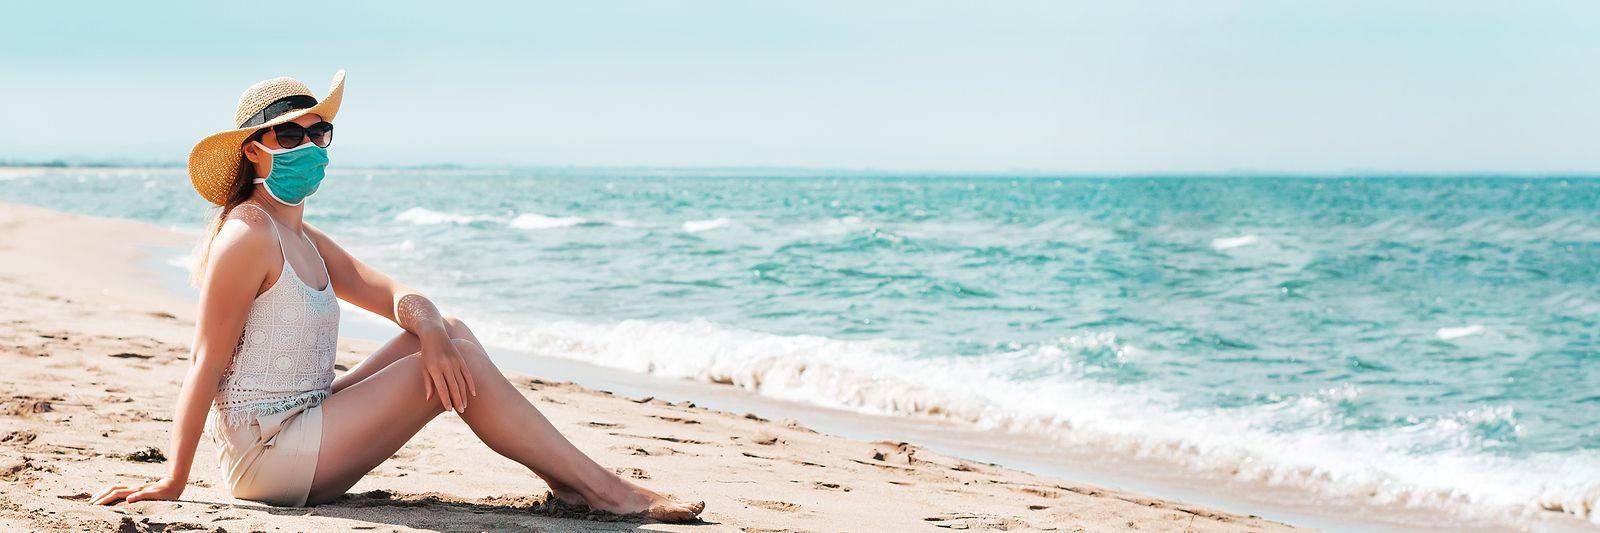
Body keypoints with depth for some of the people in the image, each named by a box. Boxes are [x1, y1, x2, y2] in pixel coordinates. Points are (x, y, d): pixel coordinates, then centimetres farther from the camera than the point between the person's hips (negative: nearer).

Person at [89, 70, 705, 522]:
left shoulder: (306, 242, 15)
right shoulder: (249, 237, -15)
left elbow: (392, 294, 8)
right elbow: (206, 363, -17)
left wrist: (428, 327, -17)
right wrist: (172, 482, -18)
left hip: (303, 422, 10)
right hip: (267, 454, -10)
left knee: (449, 334, 6)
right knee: (458, 360, -13)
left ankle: (569, 477, 1)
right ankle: (607, 493, -10)